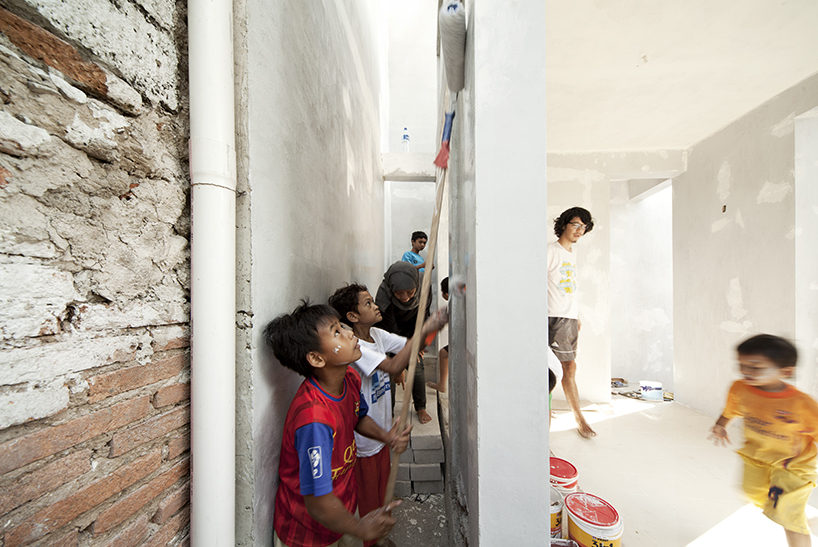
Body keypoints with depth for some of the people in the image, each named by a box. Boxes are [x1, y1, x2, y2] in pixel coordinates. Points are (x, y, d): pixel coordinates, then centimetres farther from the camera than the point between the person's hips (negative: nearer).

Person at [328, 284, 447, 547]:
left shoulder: (377, 334, -4)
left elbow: (410, 346, -3)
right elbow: (394, 367, -39)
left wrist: (432, 327, -20)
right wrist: (423, 330, -39)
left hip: (381, 431, 8)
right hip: (363, 439, -8)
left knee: (382, 488, 27)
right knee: (366, 496, 17)